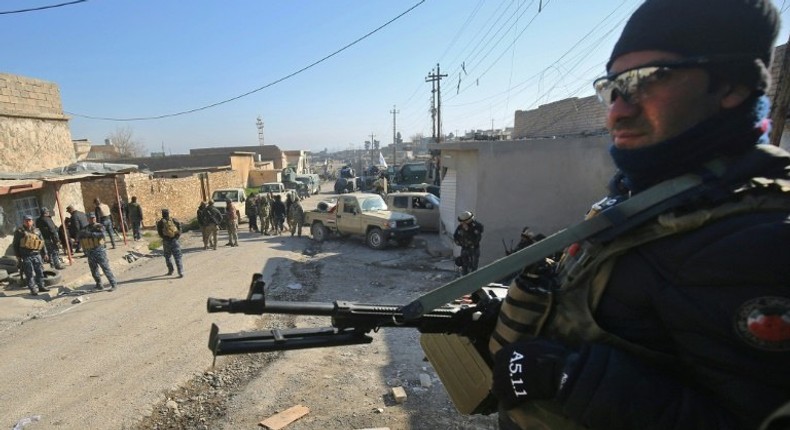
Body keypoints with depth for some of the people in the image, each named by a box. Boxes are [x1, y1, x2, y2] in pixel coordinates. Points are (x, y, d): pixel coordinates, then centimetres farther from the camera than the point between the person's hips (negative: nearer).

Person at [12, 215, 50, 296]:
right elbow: (15, 245, -1)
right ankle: (33, 289, 3)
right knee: (30, 274, -2)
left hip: (36, 255, 4)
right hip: (26, 256, -4)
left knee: (40, 271, 8)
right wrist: (18, 256, -5)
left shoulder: (36, 231, 10)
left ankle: (41, 286, 18)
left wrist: (45, 253, 14)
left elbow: (42, 242, 16)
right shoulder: (19, 231, -2)